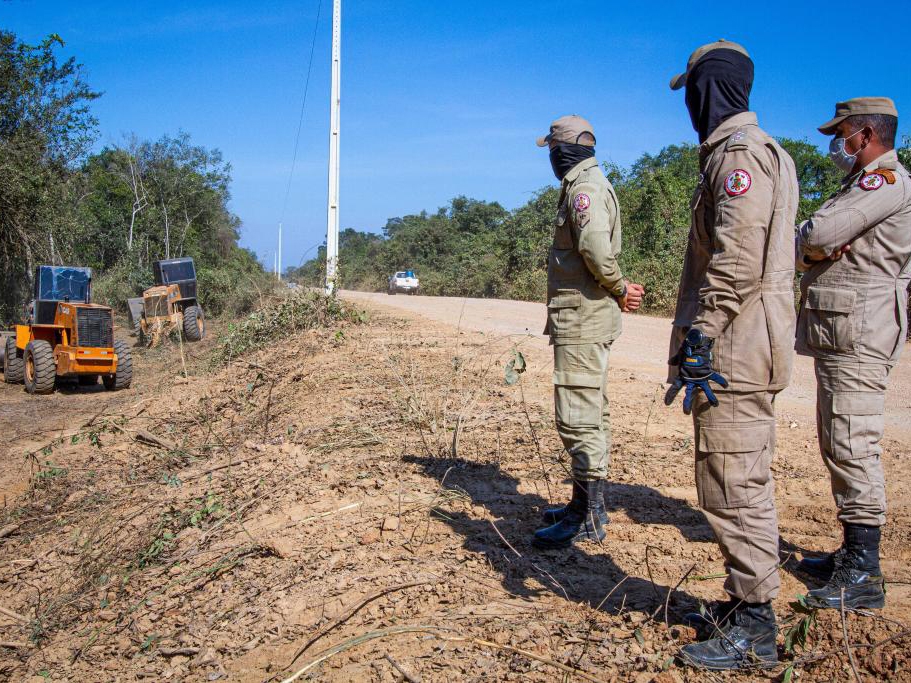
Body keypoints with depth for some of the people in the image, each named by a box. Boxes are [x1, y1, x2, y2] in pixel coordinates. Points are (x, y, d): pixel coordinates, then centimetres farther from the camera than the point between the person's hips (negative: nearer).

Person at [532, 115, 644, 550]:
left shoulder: (583, 188, -14)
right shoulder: (590, 185, 19)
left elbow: (596, 249, -28)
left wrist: (619, 288, -13)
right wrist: (618, 289, 1)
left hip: (582, 318, -11)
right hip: (590, 318, 11)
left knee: (578, 417, -8)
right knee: (591, 414, 16)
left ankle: (587, 517, -3)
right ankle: (589, 503, 27)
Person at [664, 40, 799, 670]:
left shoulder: (739, 151, -12)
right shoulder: (759, 151, 22)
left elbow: (737, 259, -23)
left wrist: (700, 337, -22)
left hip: (733, 351, -11)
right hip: (743, 353, 11)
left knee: (733, 487, -6)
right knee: (745, 483, 16)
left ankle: (754, 629, 3)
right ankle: (746, 605, 27)